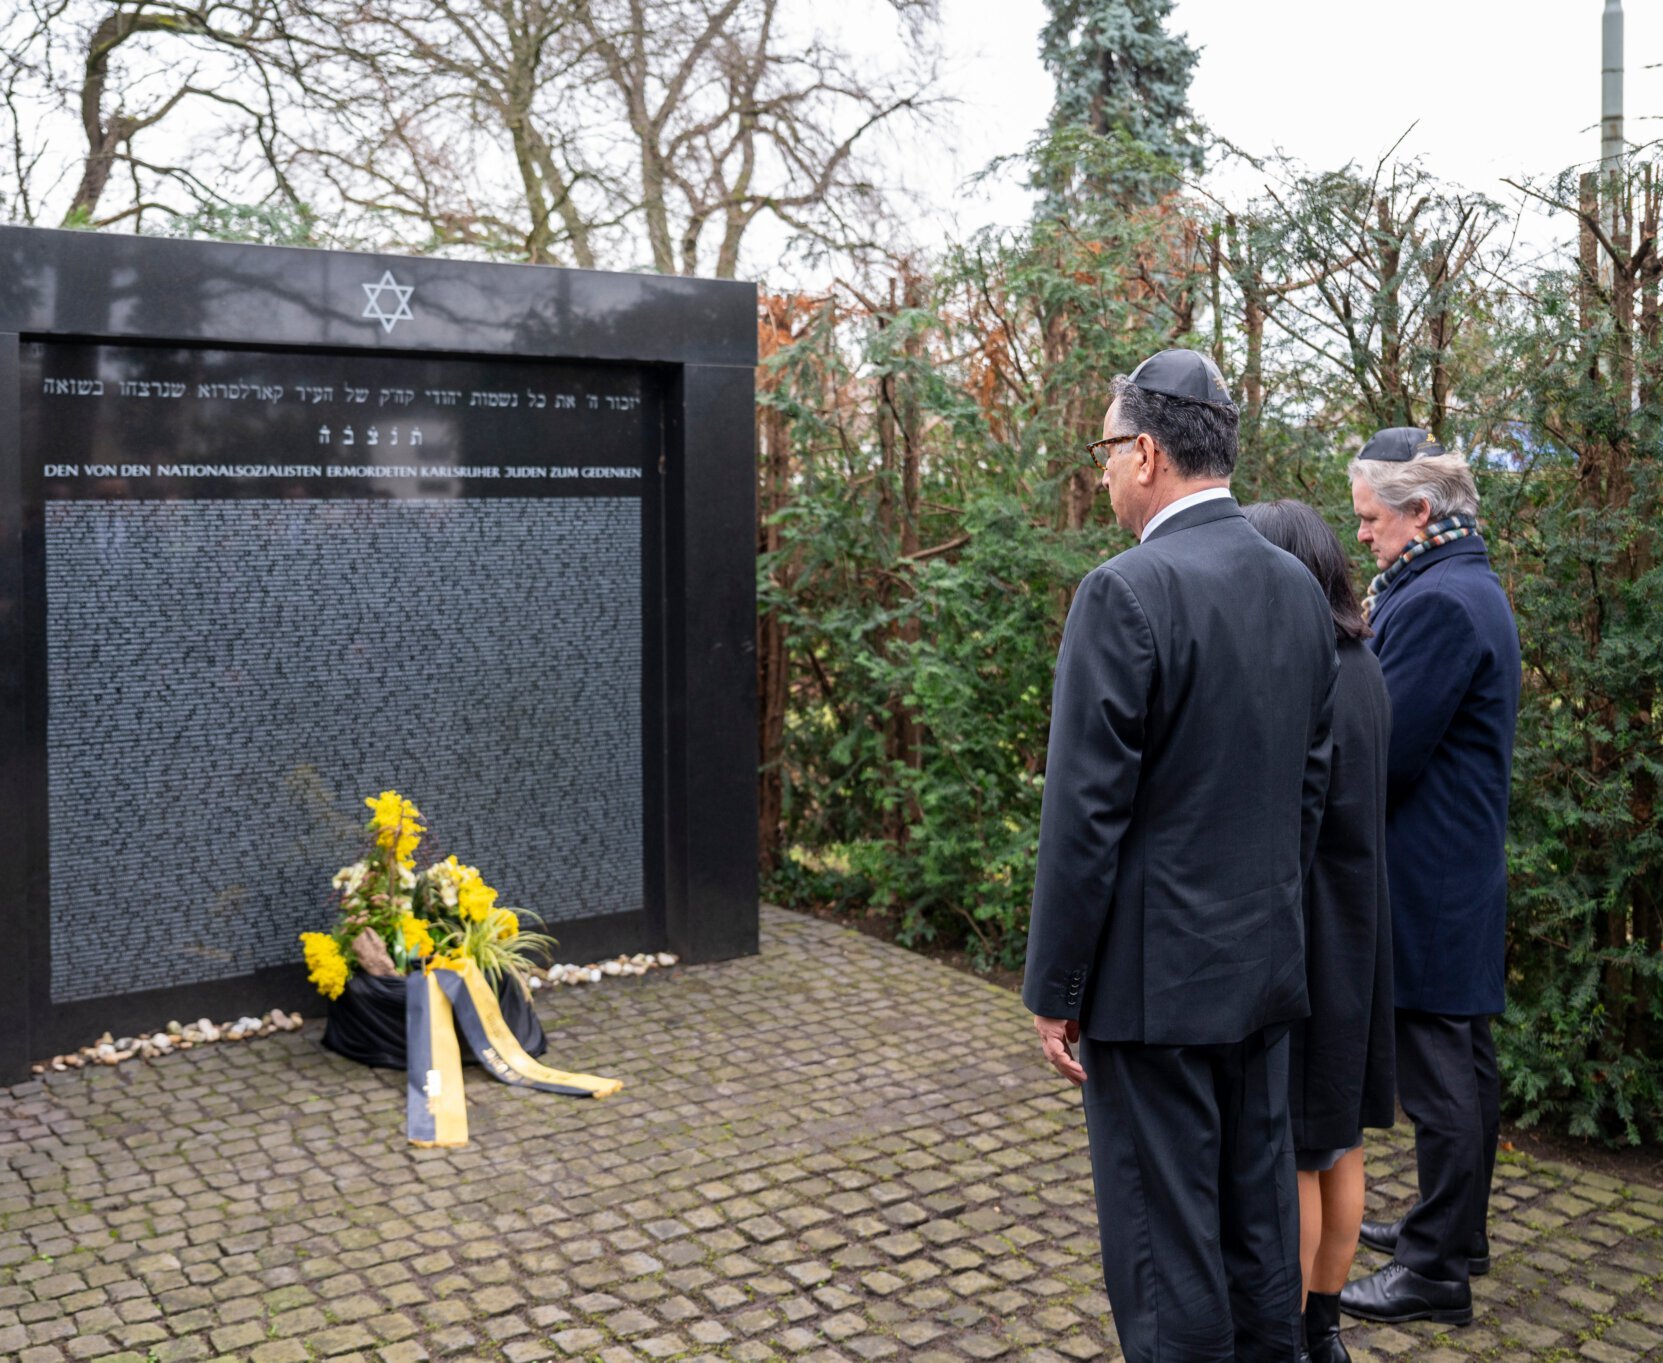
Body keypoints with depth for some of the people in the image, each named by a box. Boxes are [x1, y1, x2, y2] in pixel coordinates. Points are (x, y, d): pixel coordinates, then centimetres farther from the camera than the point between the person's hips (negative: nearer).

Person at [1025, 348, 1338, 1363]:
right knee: (1261, 1217, 19)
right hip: (1267, 966, 8)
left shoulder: (1126, 594, -18)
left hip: (1153, 975, -8)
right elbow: (1312, 783, 12)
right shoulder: (1300, 589, 6)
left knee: (1165, 1240, 4)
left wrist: (1054, 989, -10)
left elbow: (1087, 814, -18)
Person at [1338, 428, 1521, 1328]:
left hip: (1425, 883, -11)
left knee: (1436, 1077, -2)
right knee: (1464, 1064, 19)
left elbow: (1384, 754, -22)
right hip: (1465, 874, 11)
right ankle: (1457, 1230, 32)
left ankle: (1436, 1271, 9)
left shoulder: (1435, 603, -20)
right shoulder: (1473, 588, 14)